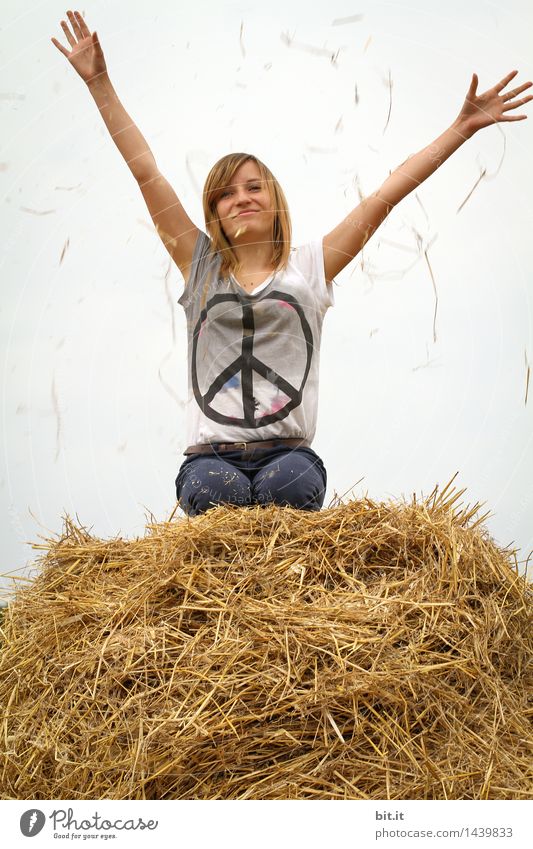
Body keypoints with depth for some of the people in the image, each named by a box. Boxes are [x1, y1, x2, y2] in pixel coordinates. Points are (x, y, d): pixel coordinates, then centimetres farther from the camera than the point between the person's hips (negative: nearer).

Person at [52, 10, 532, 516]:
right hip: (212, 454, 0)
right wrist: (99, 83, 10)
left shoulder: (309, 267, 12)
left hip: (289, 452, 0)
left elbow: (390, 192, 10)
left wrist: (464, 127, 11)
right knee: (210, 489, -32)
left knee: (291, 483, -33)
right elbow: (146, 172, 11)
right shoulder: (201, 266, 13)